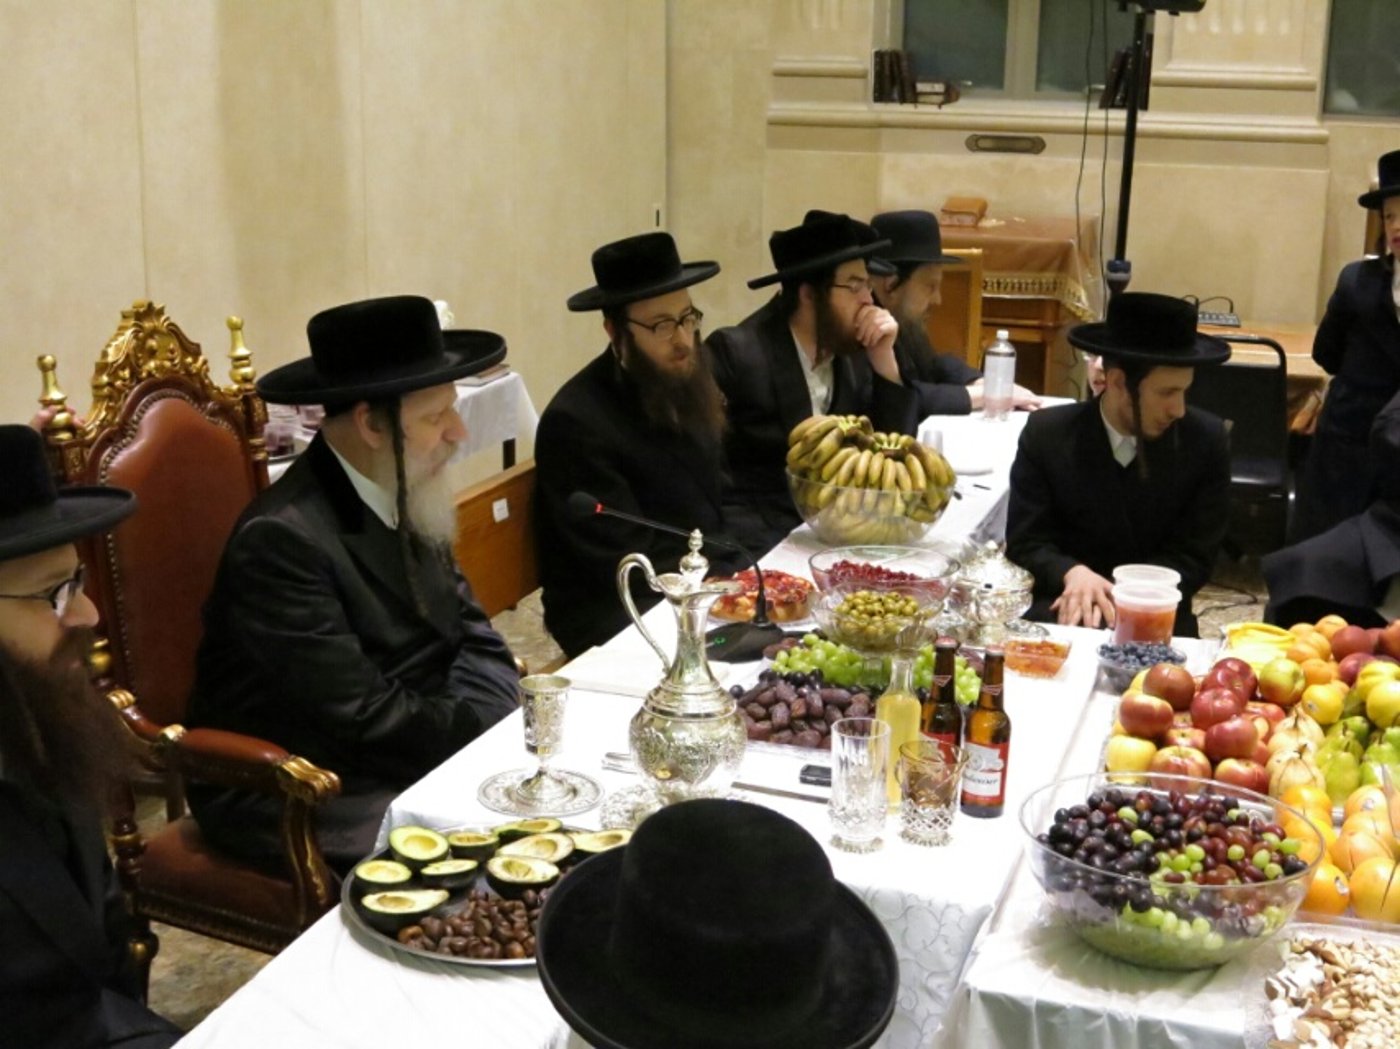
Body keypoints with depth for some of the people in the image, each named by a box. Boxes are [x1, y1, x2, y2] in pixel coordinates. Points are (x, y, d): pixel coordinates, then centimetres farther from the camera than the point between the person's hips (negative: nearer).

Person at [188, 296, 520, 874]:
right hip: (301, 801, -8)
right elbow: (362, 720, -24)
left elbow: (473, 636, 5)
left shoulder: (404, 500, 3)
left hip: (412, 756, 8)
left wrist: (479, 724, -14)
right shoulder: (282, 539, -22)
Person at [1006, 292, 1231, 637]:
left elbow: (1194, 557, -3)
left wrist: (1118, 595, -20)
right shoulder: (1046, 434, -5)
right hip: (1063, 608, 0)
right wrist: (1072, 574, -25)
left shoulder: (1206, 440, -5)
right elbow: (1026, 544, -3)